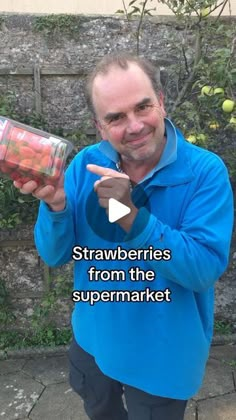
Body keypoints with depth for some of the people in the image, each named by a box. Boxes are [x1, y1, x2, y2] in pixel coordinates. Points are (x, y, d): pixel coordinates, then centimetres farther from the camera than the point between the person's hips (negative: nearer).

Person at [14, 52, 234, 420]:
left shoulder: (206, 172, -22)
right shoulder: (85, 165, -11)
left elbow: (205, 270, -28)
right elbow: (54, 255, -9)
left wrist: (131, 215, -39)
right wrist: (55, 204, -30)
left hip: (162, 356, -3)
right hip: (93, 339, 4)